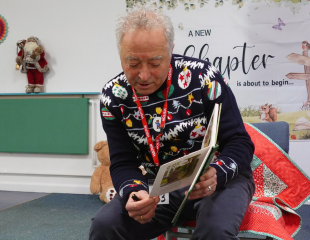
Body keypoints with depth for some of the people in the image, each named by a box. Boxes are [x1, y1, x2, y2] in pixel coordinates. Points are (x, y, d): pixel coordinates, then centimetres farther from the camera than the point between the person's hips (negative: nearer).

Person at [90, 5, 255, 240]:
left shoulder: (203, 77, -18)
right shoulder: (113, 96, -9)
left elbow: (240, 143, -13)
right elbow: (123, 163, -6)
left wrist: (216, 175, -34)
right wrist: (134, 192, -30)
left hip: (220, 179, -2)